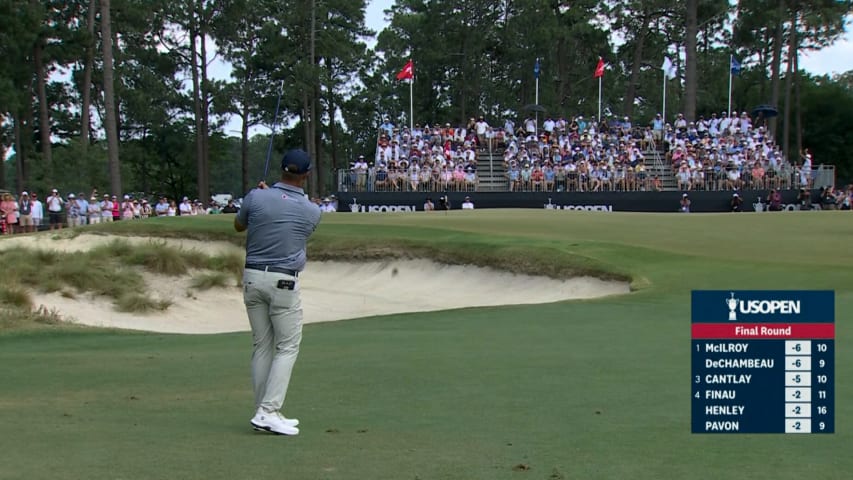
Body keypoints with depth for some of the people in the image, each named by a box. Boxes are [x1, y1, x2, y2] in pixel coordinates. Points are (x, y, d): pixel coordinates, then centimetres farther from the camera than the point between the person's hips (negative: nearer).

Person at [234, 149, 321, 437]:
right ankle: (268, 412, -10)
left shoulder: (256, 198, -6)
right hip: (283, 282, -4)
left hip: (253, 277, 4)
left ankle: (266, 413, 12)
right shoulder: (312, 212, -6)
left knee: (262, 347, 10)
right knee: (287, 347, 2)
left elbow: (238, 226, 14)